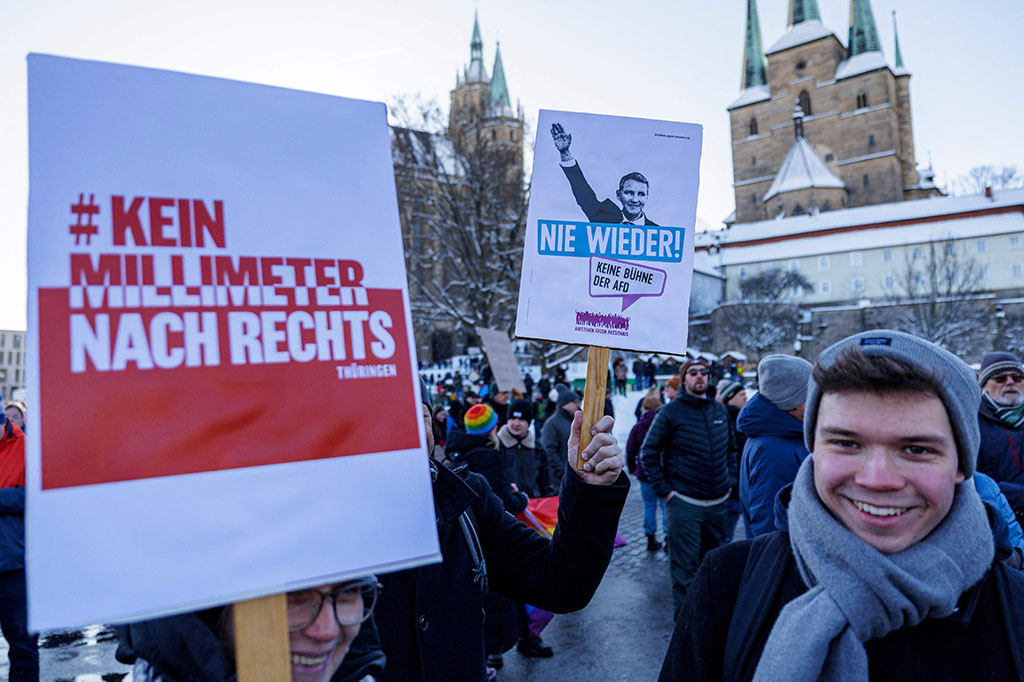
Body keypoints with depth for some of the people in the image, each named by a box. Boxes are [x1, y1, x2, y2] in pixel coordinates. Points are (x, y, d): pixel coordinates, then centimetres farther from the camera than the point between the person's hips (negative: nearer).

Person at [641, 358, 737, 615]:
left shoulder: (720, 410, 8)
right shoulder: (670, 412, -7)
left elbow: (731, 448, 22)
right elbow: (648, 453, -5)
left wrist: (730, 481, 11)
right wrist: (664, 491, -9)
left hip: (719, 502, 5)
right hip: (684, 503, -5)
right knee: (685, 564, 0)